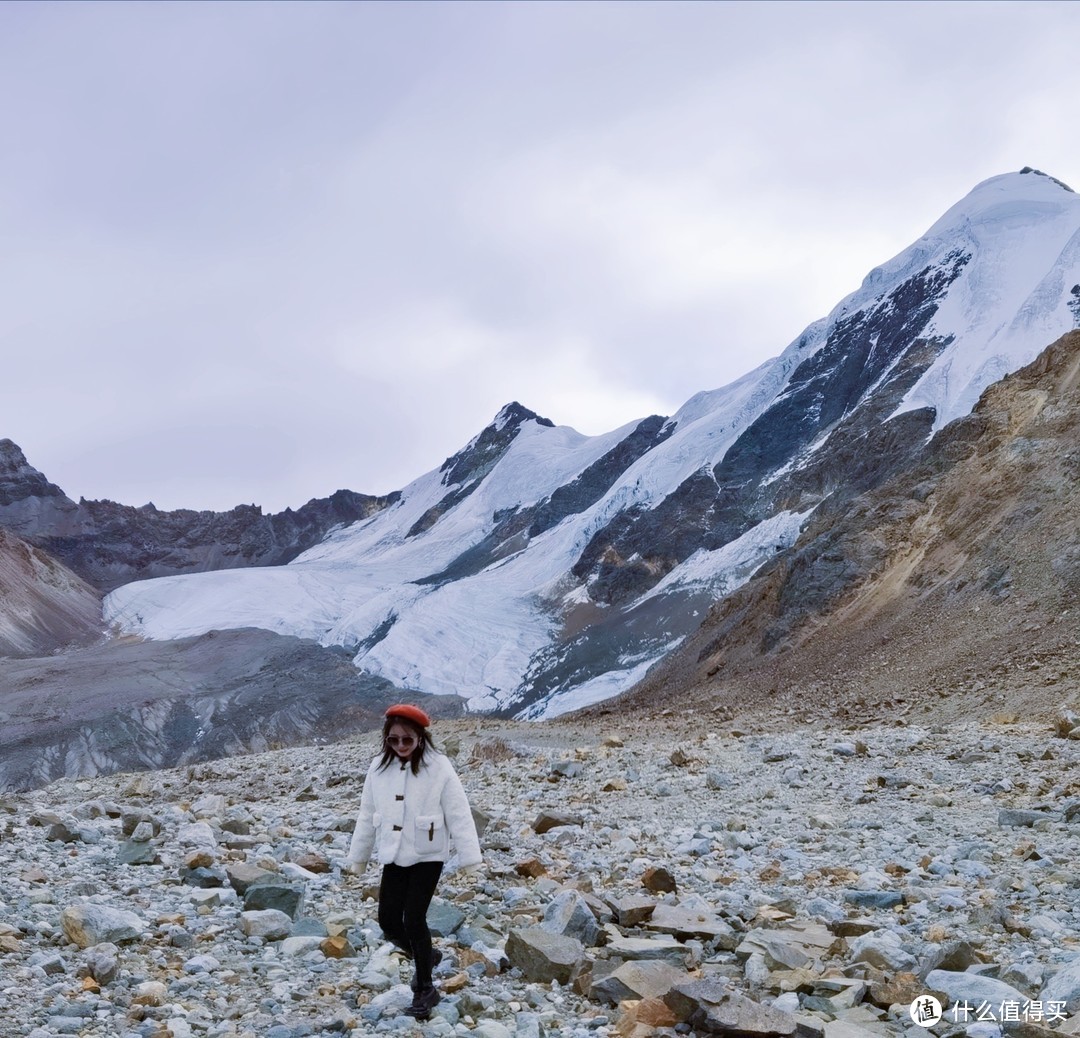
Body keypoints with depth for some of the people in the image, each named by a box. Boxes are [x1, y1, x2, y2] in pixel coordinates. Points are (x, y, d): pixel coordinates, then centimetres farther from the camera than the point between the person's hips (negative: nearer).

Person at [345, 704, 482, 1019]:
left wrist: (469, 856, -16)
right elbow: (367, 815, 9)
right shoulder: (379, 767, 0)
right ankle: (425, 955, 34)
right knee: (389, 922, 6)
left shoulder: (438, 767, -14)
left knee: (414, 920, -8)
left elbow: (458, 813, -13)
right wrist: (358, 857, 14)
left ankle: (425, 989, 9)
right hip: (394, 857, 5)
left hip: (427, 857, -5)